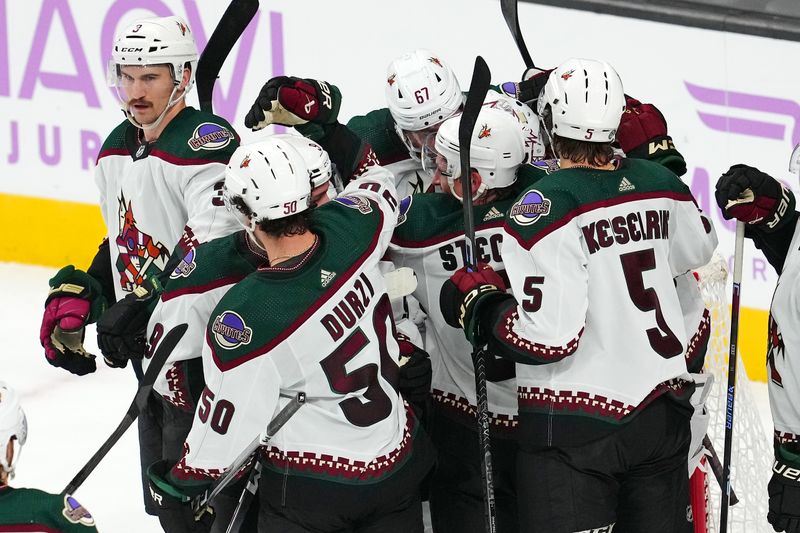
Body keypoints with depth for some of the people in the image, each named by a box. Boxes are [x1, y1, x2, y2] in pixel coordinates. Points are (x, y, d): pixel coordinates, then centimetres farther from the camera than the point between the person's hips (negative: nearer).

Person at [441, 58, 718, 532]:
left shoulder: (543, 207, -18)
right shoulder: (658, 185, 1)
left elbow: (549, 337, -20)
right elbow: (698, 249, 23)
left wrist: (474, 304, -5)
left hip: (576, 423, -6)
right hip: (664, 411, 6)